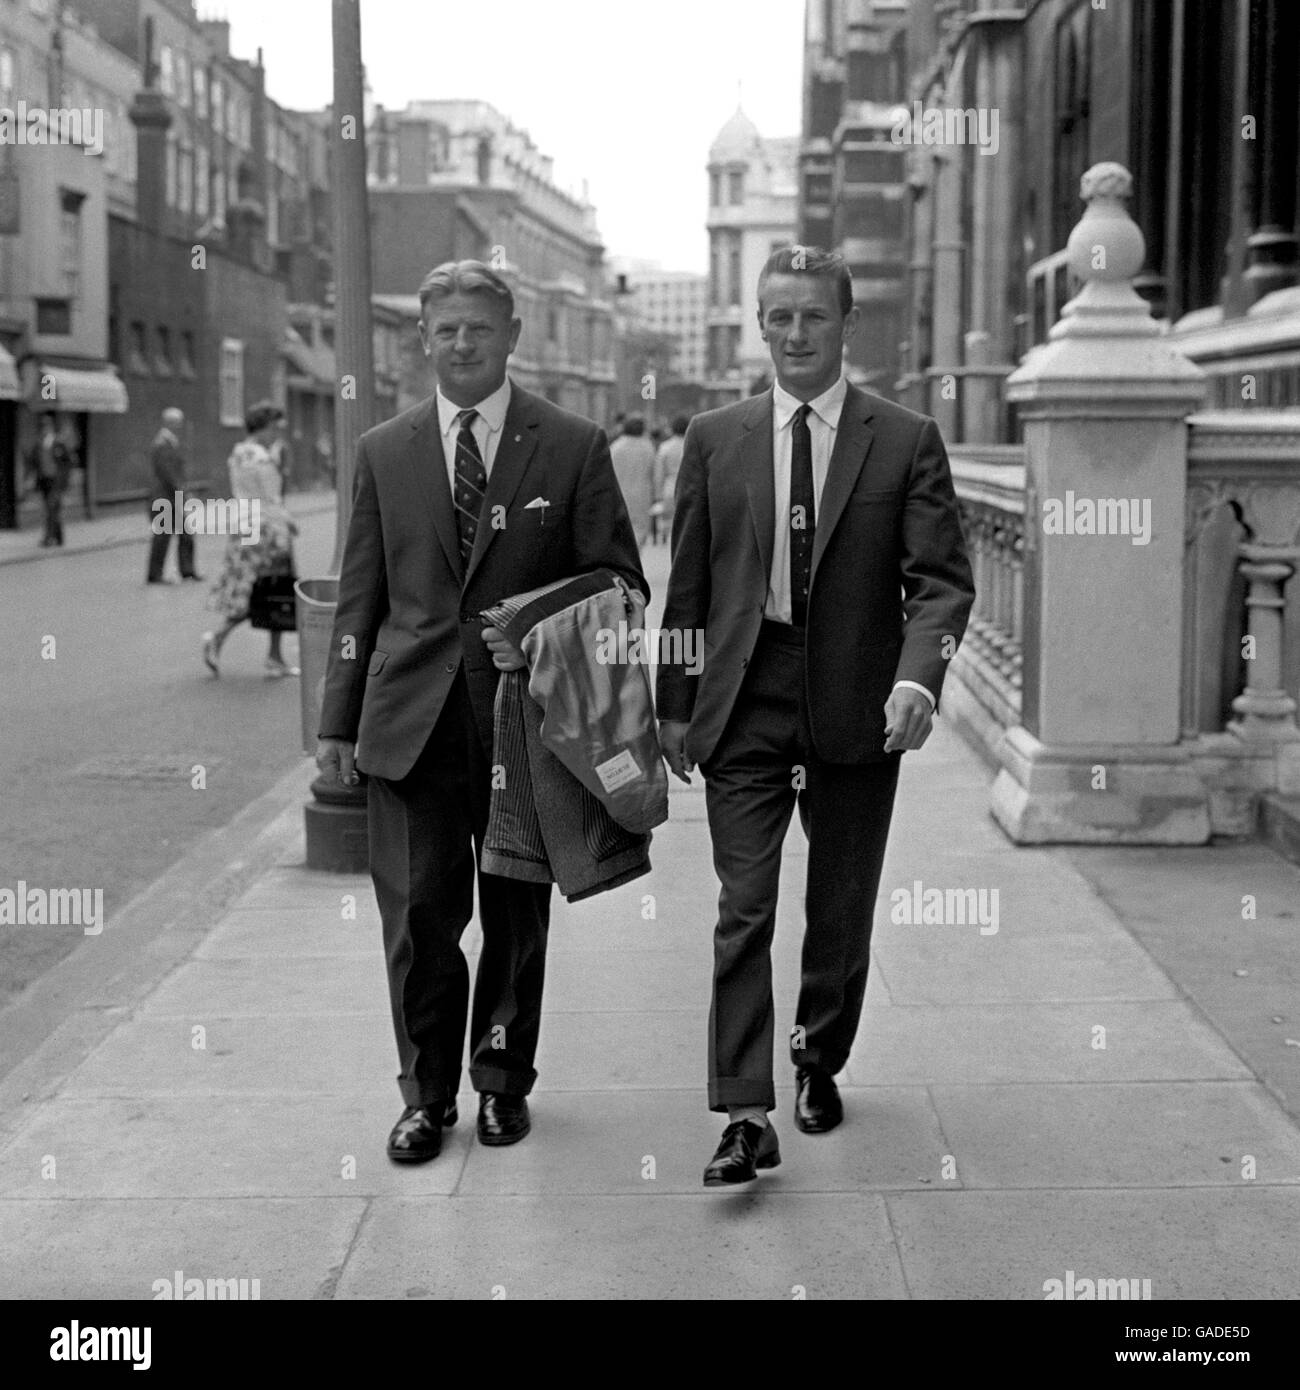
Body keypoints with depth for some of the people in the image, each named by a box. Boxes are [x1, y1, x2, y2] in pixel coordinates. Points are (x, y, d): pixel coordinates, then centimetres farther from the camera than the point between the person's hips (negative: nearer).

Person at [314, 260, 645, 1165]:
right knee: (419, 914, -1)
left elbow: (620, 580, 4)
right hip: (411, 718, 1)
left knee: (518, 914, 9)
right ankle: (427, 1094, 16)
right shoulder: (384, 452, 10)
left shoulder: (574, 448, 2)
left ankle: (504, 1083, 26)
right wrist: (340, 723, 7)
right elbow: (360, 596, 11)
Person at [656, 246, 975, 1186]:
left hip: (857, 711, 0)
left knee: (843, 913, 13)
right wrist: (676, 704, 7)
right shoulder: (715, 439, 6)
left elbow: (942, 578, -6)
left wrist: (918, 677, -23)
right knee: (744, 913, -6)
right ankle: (748, 1117, -5)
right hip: (744, 709, 0)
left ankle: (820, 1063, 35)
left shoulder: (907, 441, 0)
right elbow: (688, 584, 9)